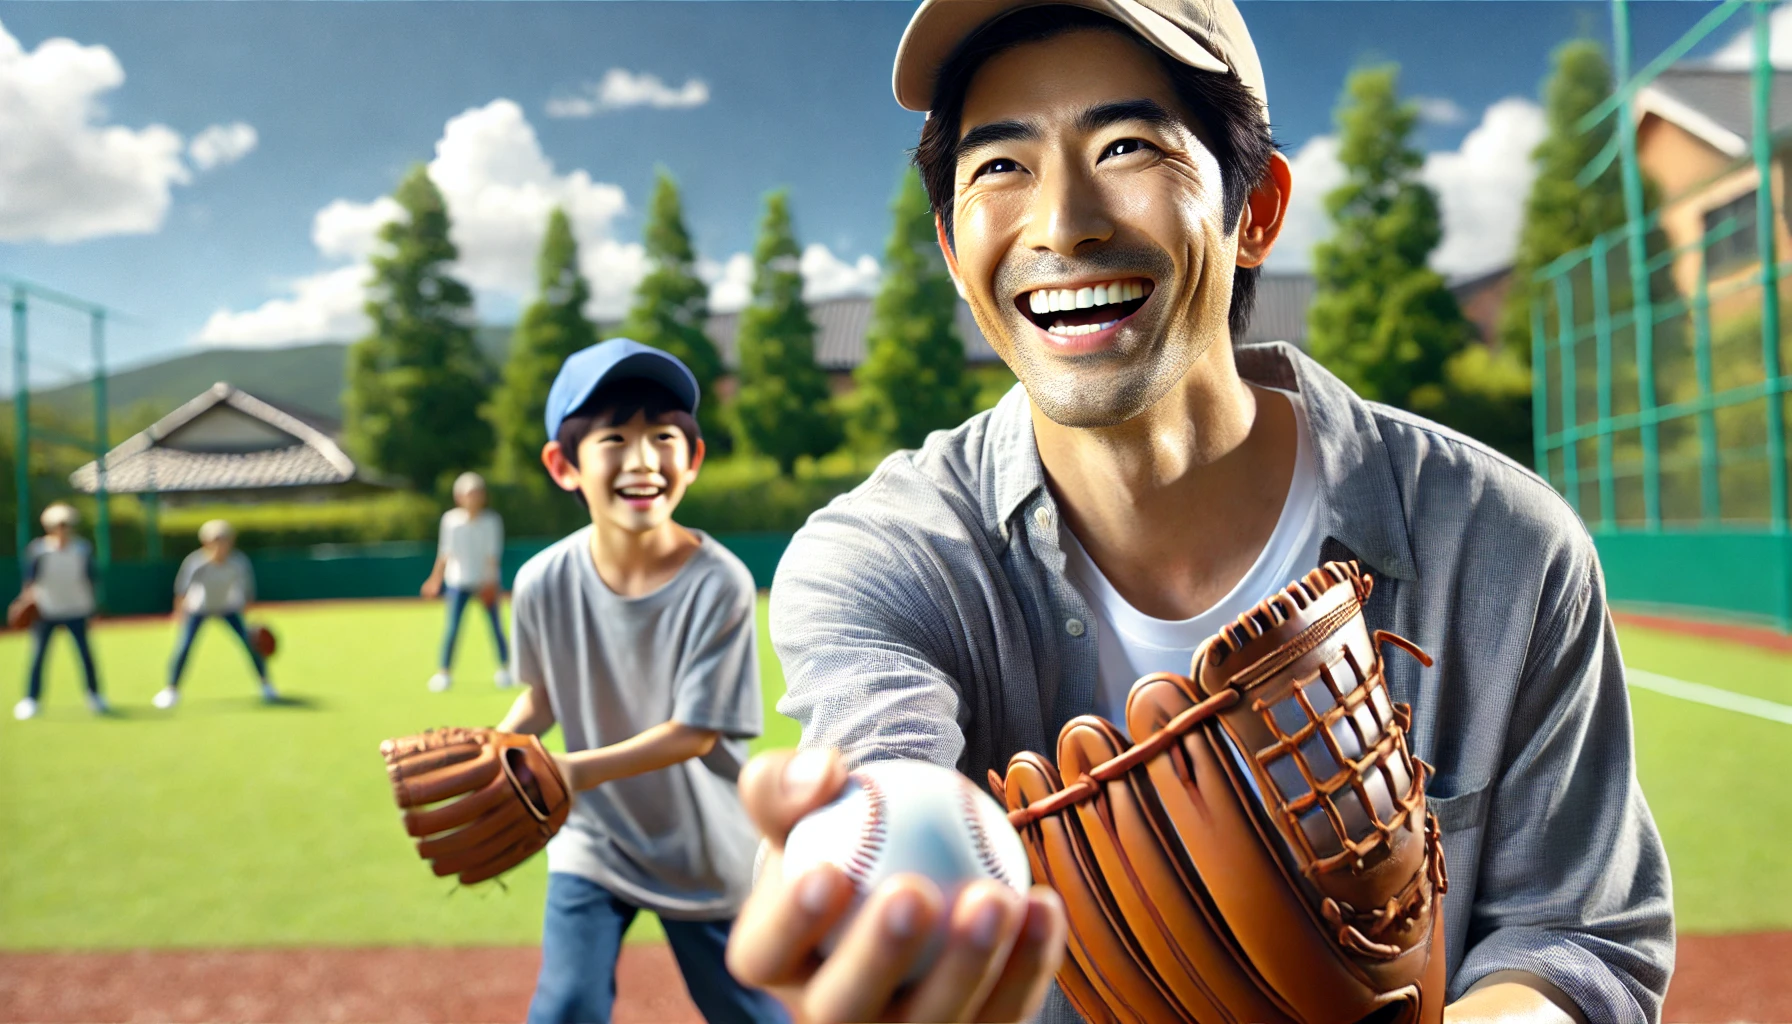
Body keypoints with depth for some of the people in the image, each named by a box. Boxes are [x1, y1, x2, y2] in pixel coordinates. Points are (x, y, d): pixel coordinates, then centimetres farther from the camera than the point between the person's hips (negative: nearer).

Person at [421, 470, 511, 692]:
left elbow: (493, 553, -5)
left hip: (486, 582, 0)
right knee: (452, 627, -6)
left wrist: (489, 579, -15)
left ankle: (504, 668, 18)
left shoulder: (491, 521, -2)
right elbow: (445, 552, 9)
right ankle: (444, 671, 5)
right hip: (458, 581, 1)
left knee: (495, 626, 3)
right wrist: (436, 578, 8)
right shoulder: (450, 519, 2)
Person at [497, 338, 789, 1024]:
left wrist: (569, 774, -29)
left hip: (704, 855, -1)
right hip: (590, 842, 1)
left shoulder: (719, 582, -25)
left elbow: (694, 732, -21)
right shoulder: (544, 582, -17)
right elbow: (543, 697, 1)